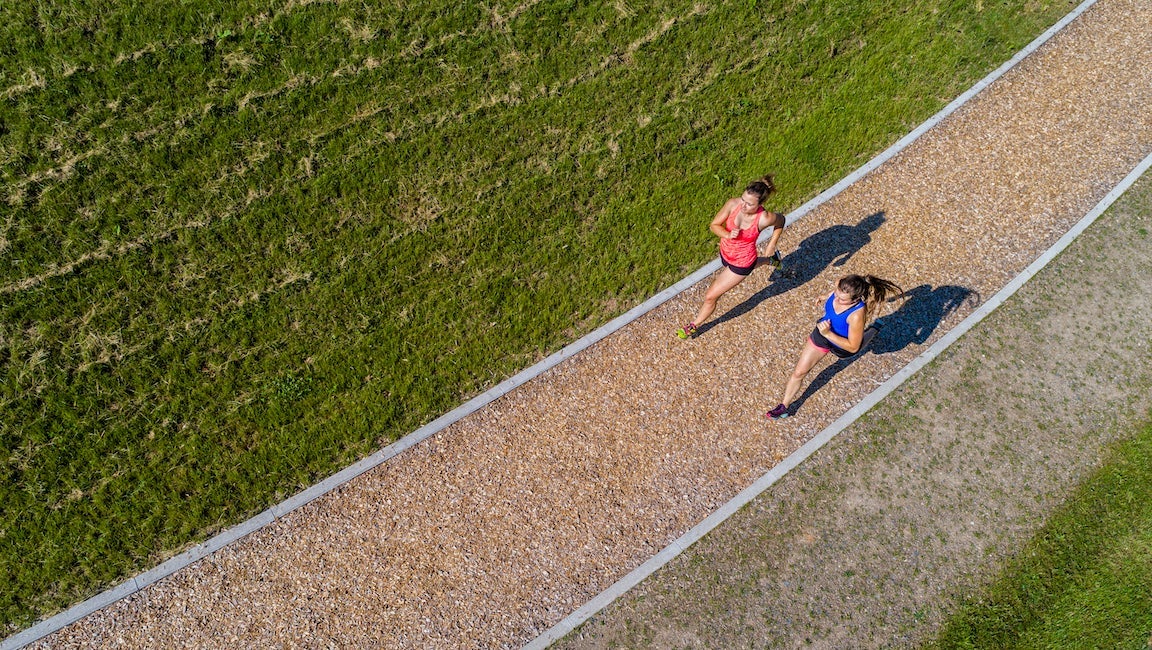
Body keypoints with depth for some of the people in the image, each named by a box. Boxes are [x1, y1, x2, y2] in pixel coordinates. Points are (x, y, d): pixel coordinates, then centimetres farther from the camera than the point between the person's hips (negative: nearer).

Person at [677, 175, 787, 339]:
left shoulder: (764, 218, -33)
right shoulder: (733, 204, -27)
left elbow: (780, 220, -9)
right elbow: (714, 225, -15)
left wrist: (771, 244, -7)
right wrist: (728, 235, -33)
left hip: (742, 263, -5)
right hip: (725, 253, 5)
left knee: (711, 296, 3)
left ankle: (693, 326, 27)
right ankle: (770, 260, 66)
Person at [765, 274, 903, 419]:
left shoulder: (857, 315, -46)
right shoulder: (840, 284, -31)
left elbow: (853, 347, -33)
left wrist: (828, 334, -41)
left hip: (842, 343, -3)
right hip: (822, 333, 4)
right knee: (799, 372, 7)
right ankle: (783, 406, 27)